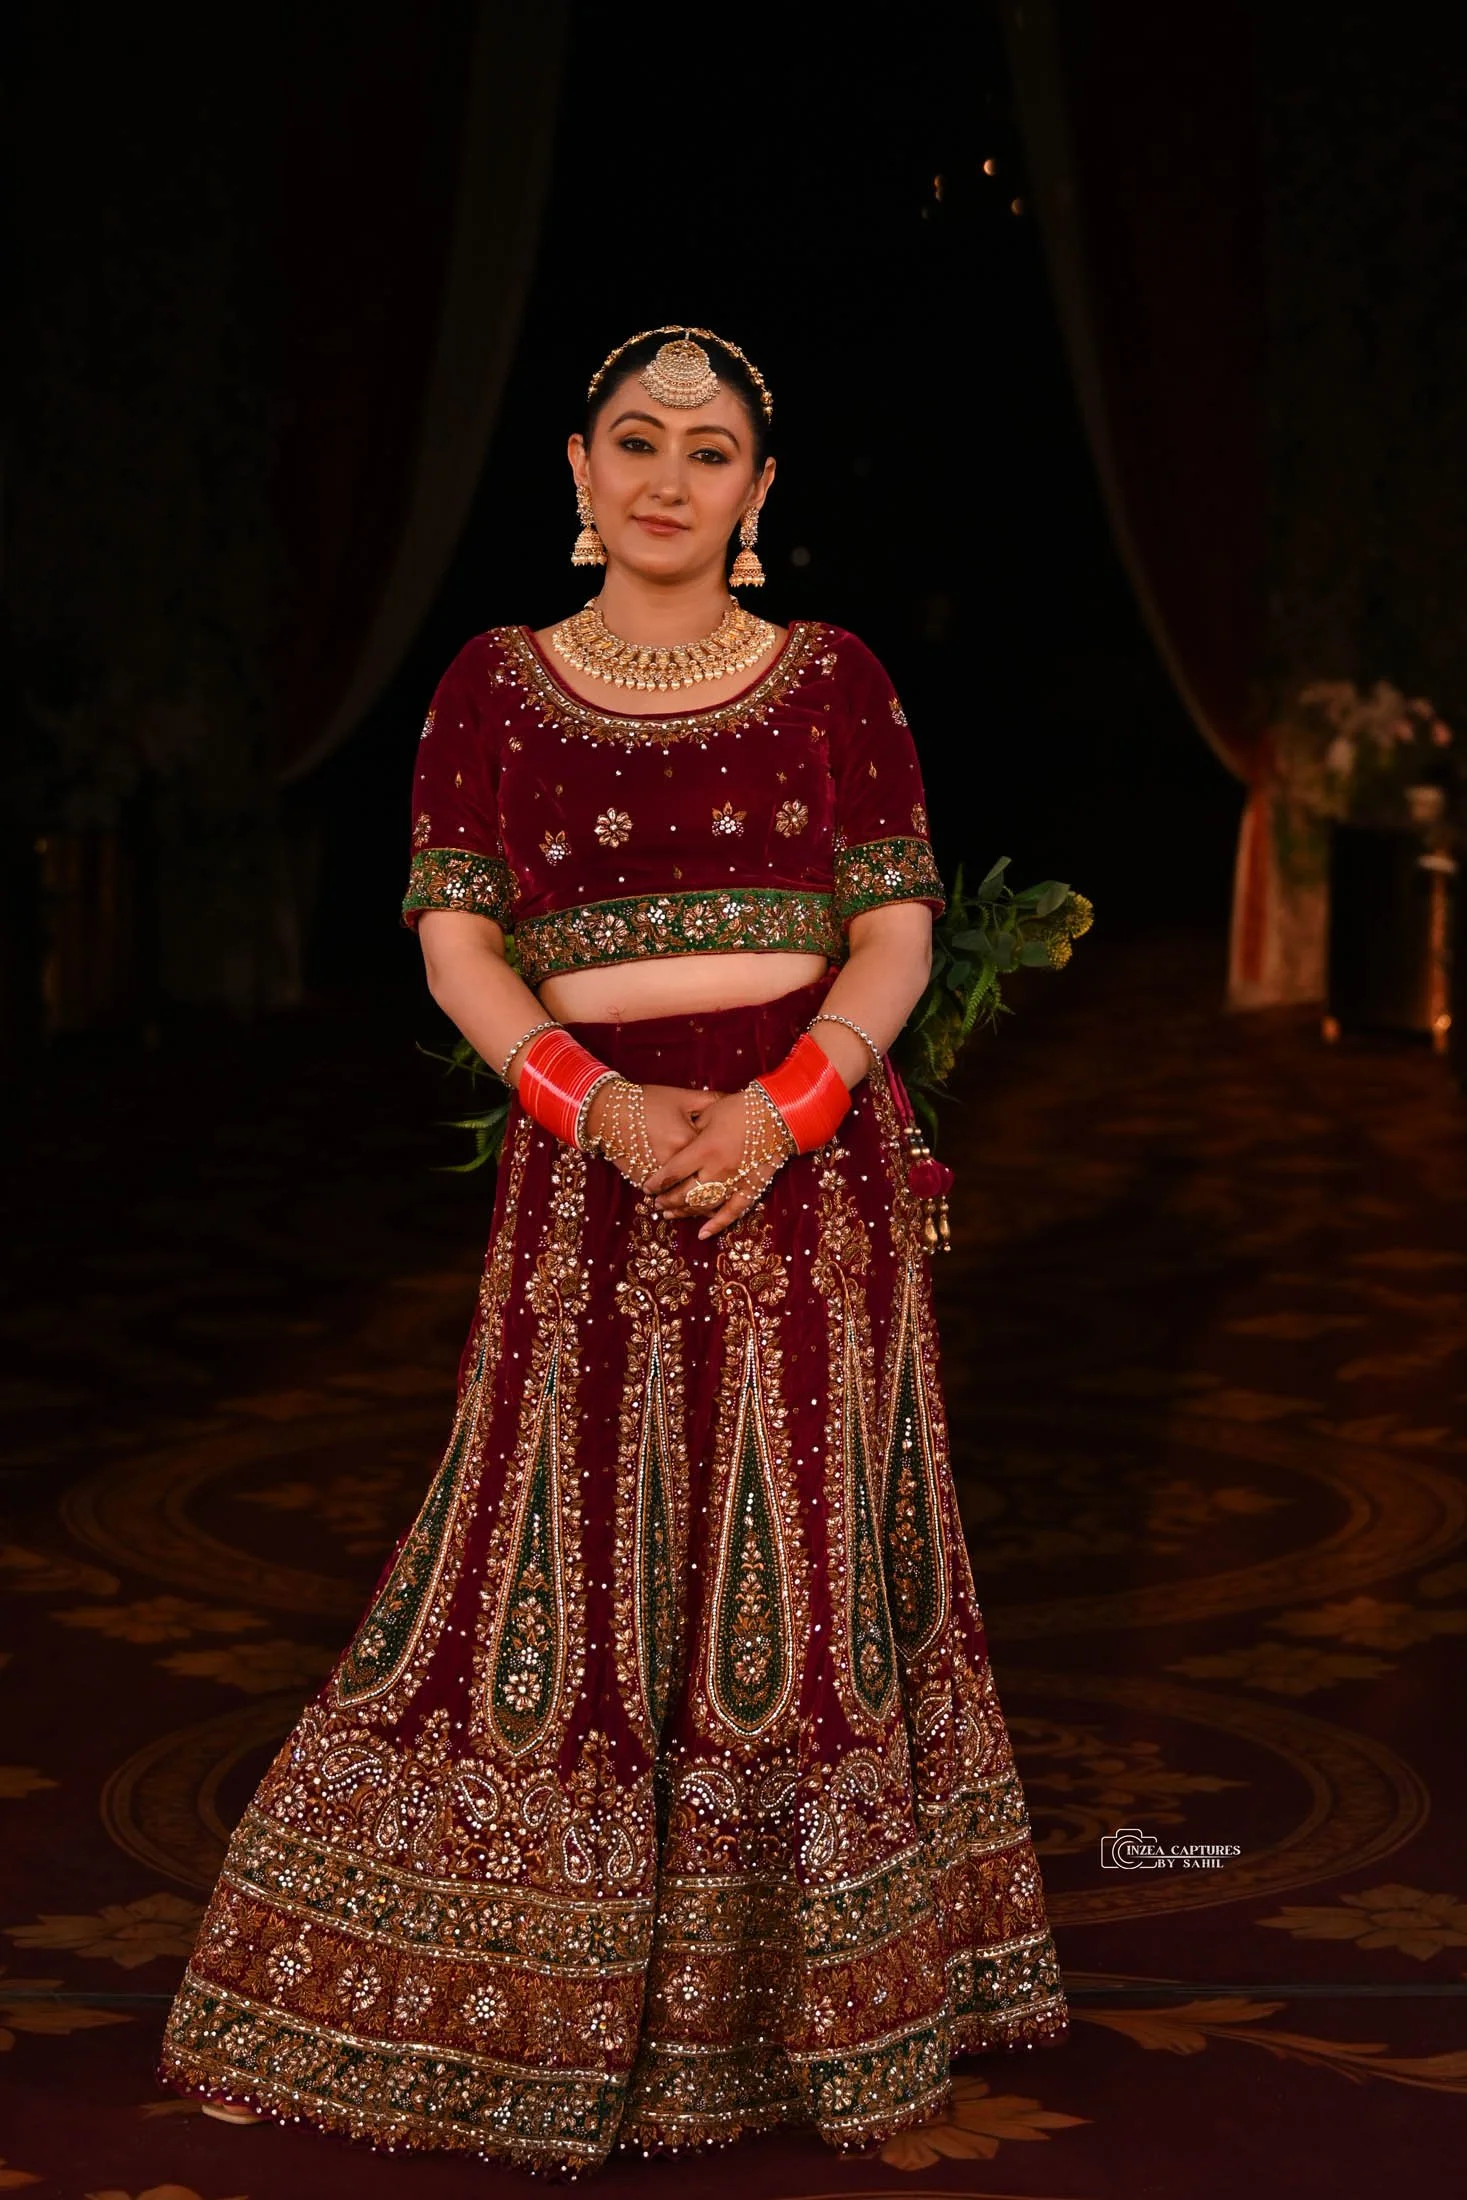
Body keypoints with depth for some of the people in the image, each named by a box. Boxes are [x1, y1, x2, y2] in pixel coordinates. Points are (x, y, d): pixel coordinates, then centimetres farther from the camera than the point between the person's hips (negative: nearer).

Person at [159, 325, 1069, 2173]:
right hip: (596, 1158, 0)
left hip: (809, 1162, 1)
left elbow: (900, 928, 1)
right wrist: (604, 1104, -16)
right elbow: (456, 940, 0)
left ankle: (822, 1988, 17)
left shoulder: (835, 681, 6)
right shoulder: (493, 687, 6)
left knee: (806, 1567, 4)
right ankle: (552, 1998, 15)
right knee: (578, 1565, 3)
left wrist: (779, 1107, -15)